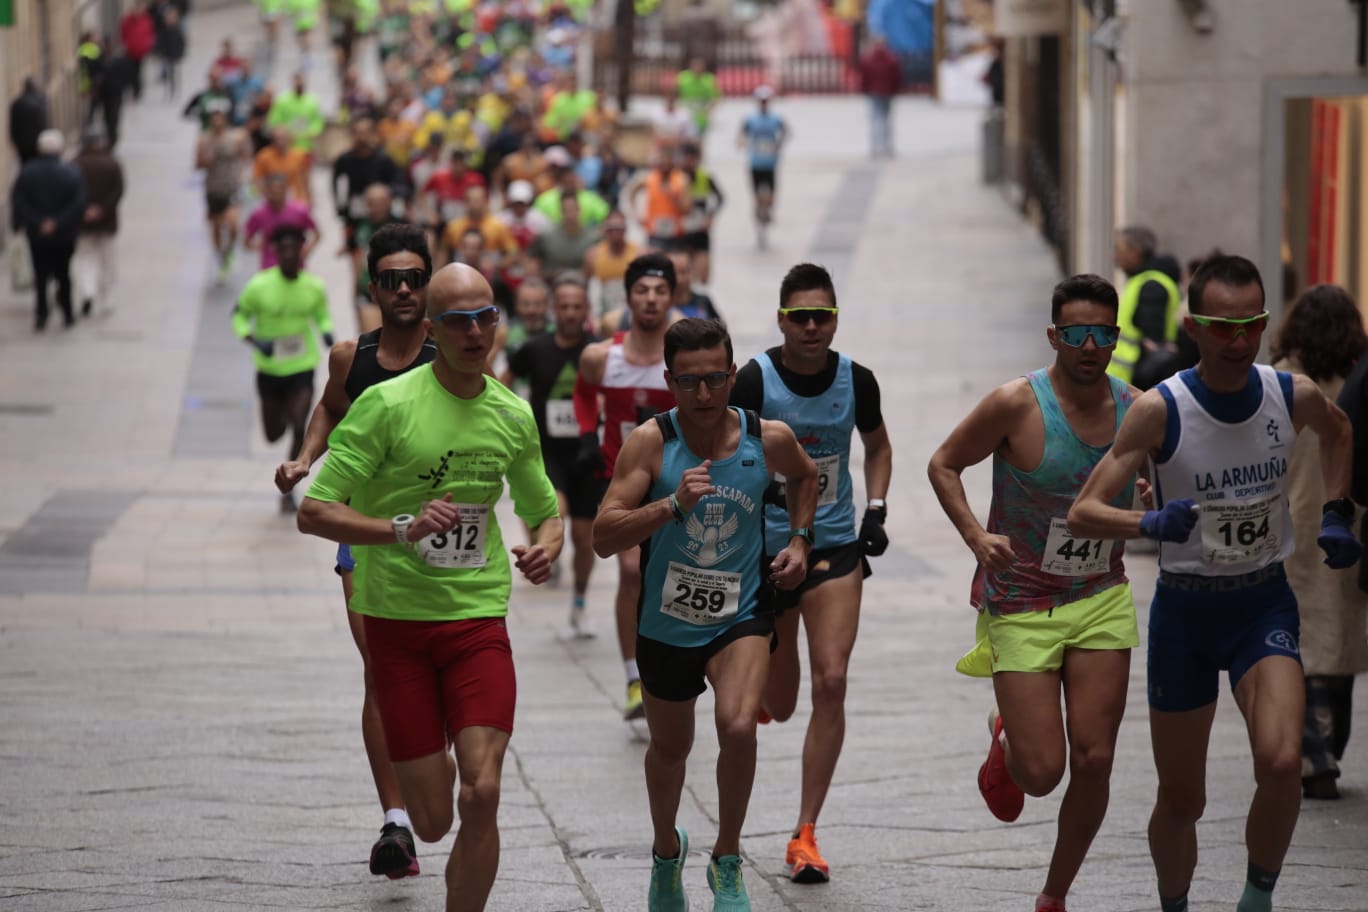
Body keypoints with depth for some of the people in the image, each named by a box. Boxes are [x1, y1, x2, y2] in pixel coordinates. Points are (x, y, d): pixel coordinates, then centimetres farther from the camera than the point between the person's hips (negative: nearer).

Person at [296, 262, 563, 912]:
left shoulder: (513, 415, 6)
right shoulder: (387, 404, -9)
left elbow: (544, 511, 22)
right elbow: (313, 513, -12)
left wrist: (545, 549, -2)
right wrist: (403, 528, -26)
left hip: (478, 620, 2)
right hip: (396, 620, -2)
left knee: (481, 797, -15)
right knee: (432, 823, 2)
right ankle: (431, 768, 40)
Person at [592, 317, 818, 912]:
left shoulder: (768, 439, -8)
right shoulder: (651, 442, -16)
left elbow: (805, 476, 18)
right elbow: (604, 538, -22)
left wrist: (799, 539, 5)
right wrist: (673, 504, -33)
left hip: (741, 616, -1)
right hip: (666, 621, 1)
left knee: (738, 726, -25)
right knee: (670, 749, 19)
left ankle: (727, 863, -5)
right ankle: (667, 851, 49)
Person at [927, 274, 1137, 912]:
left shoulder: (1137, 411, -2)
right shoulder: (1017, 405, -14)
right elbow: (943, 464, -2)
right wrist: (975, 535, -16)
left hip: (1102, 601, 3)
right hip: (1021, 607, -3)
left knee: (1094, 760, -4)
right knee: (1041, 773, -7)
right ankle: (1005, 741, 33)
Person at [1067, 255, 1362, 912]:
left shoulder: (1294, 396, -7)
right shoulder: (1160, 410, -17)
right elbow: (1082, 514, -19)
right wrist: (1153, 523, -37)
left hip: (1265, 604, 1)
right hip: (1184, 610, -1)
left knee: (1281, 763, -23)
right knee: (1181, 800, 7)